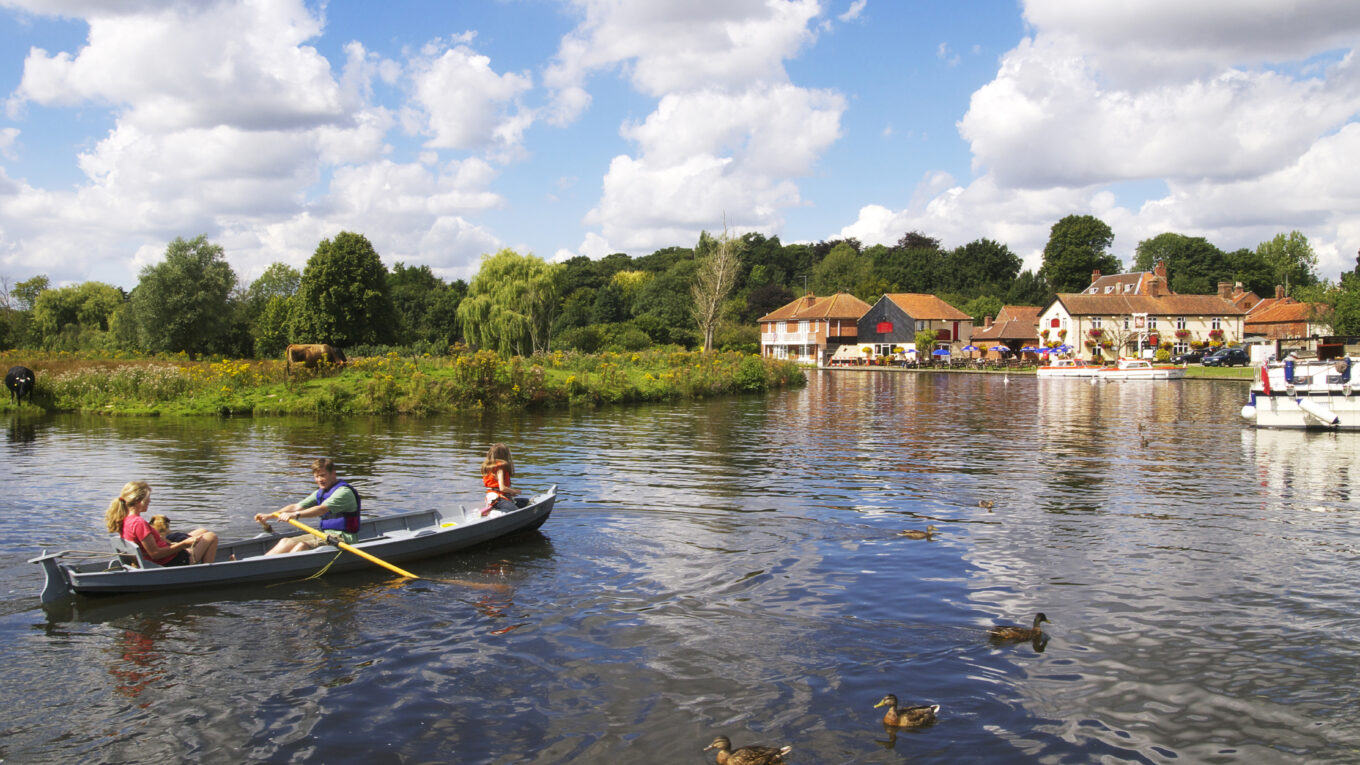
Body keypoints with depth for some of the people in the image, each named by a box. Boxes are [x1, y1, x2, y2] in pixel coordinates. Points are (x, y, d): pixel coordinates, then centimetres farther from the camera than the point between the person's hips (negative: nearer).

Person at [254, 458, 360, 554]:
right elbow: (297, 506, 10)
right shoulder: (320, 493, 16)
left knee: (303, 545, -29)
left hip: (343, 538, -9)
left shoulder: (344, 492, -14)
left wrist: (296, 514, -41)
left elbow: (322, 509, -29)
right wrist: (269, 516, -2)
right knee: (286, 542, -3)